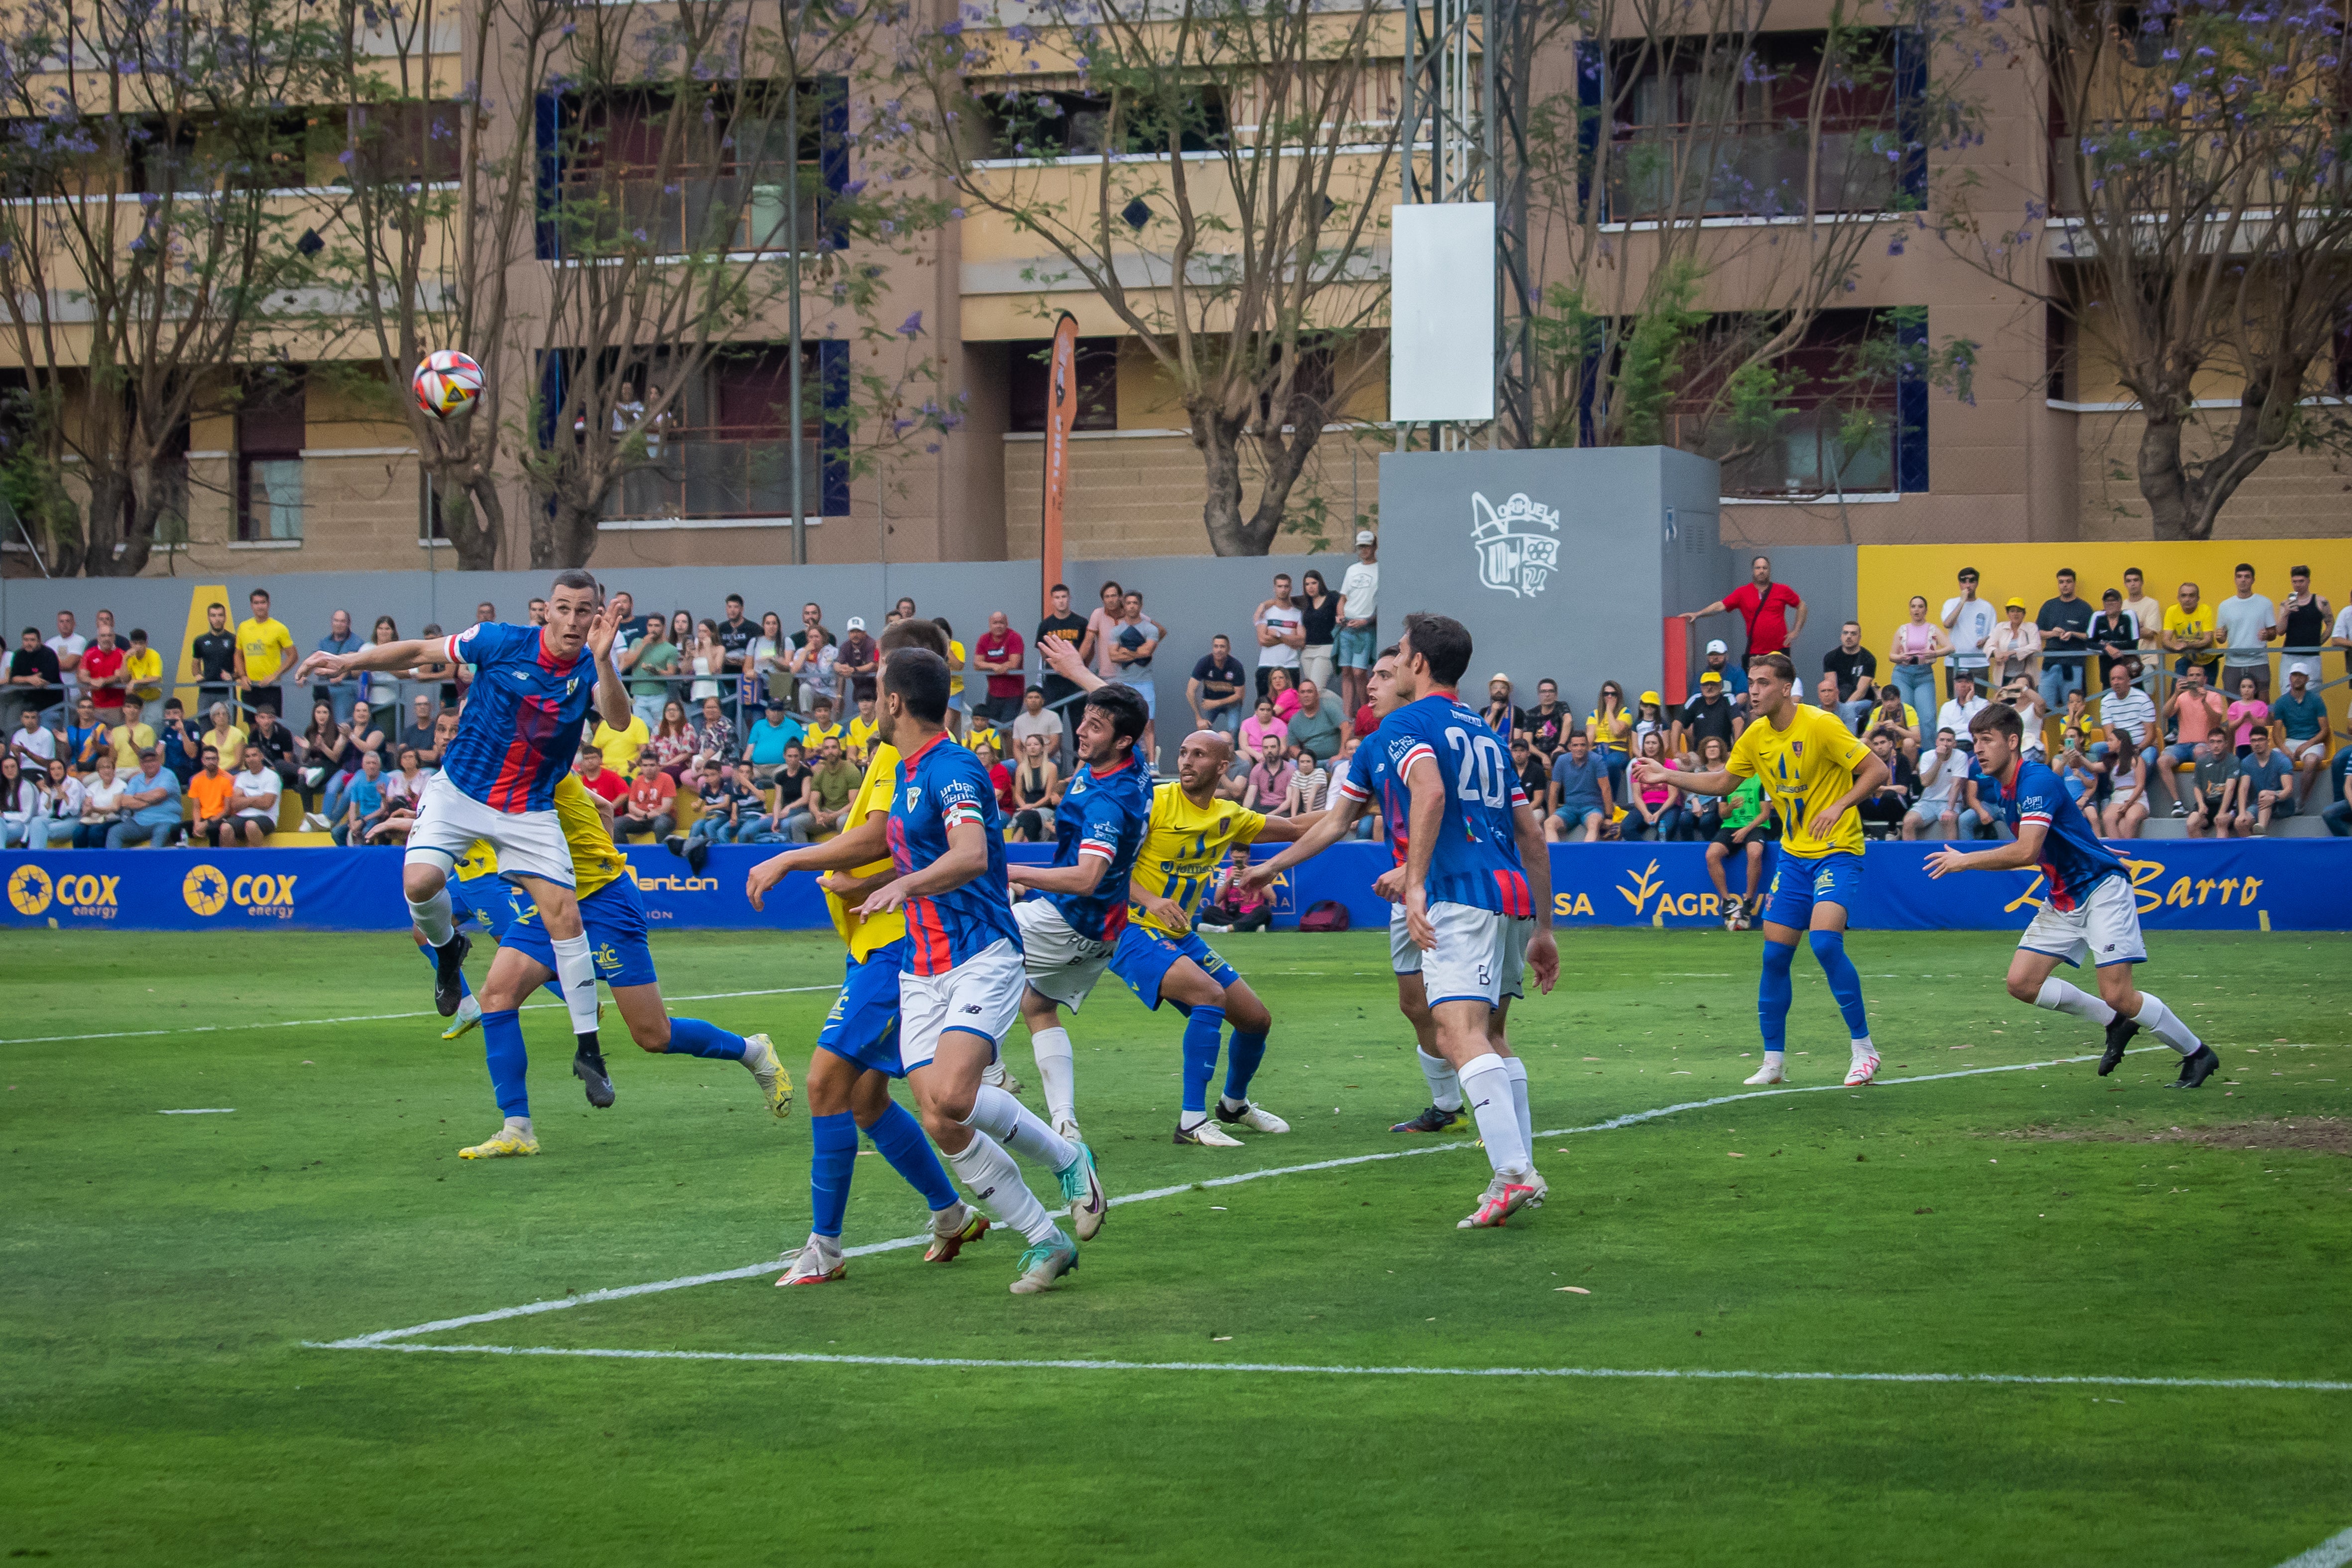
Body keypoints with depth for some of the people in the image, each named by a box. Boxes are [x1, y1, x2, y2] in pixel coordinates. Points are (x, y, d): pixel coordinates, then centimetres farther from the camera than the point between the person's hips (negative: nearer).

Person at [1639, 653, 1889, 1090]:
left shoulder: (1820, 726, -16)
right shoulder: (1756, 737, 4)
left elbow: (1877, 770, -14)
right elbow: (1722, 782, 19)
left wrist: (1839, 807, -23)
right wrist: (1666, 775, 12)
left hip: (1836, 852, -7)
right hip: (1794, 855, 7)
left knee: (1825, 940, -24)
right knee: (1774, 955, 3)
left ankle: (1864, 1048, -13)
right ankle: (1774, 1060, 13)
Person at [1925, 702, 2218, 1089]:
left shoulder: (2036, 780, -22)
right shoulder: (1999, 786, 7)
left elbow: (2026, 852, -33)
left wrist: (1966, 860, -25)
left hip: (2101, 887, -9)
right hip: (2061, 899, 9)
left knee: (2118, 996, -15)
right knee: (2022, 983, -2)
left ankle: (2197, 1053, 6)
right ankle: (2116, 1025, 14)